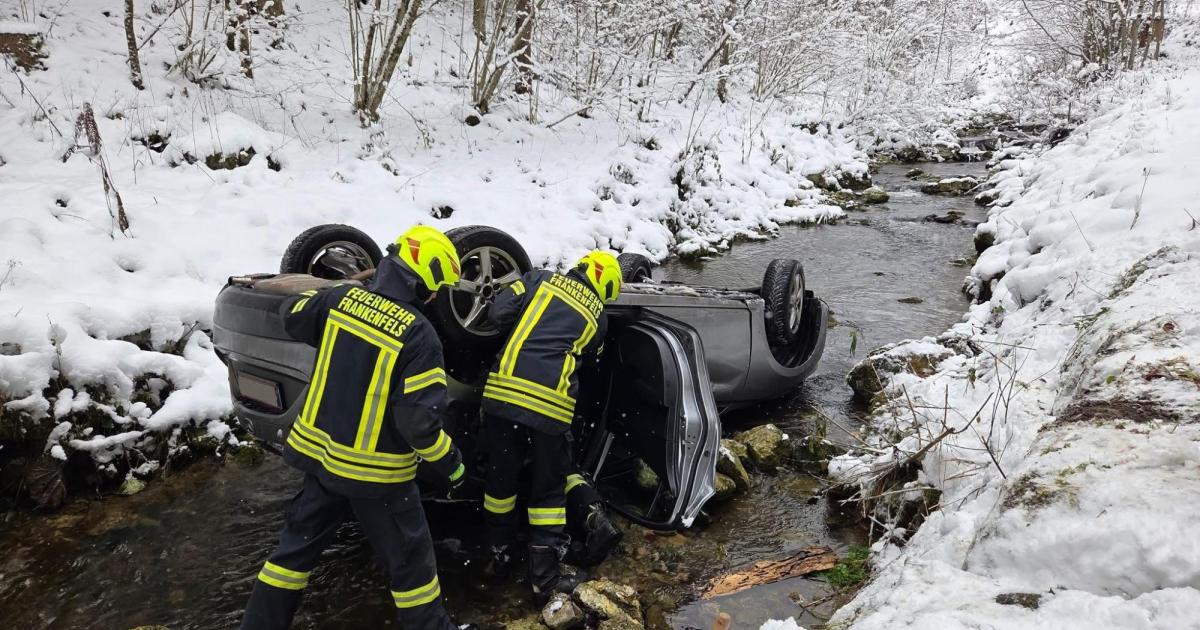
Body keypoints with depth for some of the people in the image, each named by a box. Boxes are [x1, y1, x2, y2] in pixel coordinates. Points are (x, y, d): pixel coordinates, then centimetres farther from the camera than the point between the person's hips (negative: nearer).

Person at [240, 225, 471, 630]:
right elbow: (420, 420, -23)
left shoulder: (341, 298, -7)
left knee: (299, 543, 23)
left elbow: (293, 317, 14)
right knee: (409, 557, 12)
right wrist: (451, 464, -8)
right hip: (376, 471, -6)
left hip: (320, 451, 6)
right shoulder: (419, 335, -22)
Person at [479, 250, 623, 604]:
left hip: (503, 390, 2)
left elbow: (498, 313, 5)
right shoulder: (597, 316, 16)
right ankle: (544, 579, 19)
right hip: (550, 404, -1)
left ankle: (499, 552, 40)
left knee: (501, 476, 20)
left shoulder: (541, 280, 14)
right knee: (548, 489, 14)